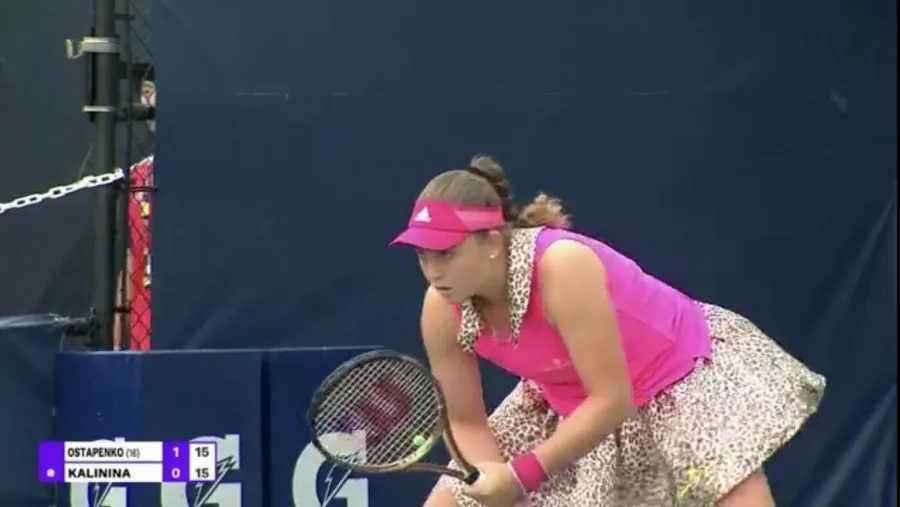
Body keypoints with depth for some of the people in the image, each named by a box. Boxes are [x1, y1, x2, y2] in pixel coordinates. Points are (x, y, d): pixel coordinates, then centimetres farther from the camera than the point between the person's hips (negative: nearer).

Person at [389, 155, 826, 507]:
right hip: (566, 403, 6)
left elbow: (613, 400, -34)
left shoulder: (561, 266, -38)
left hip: (678, 373, -6)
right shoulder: (442, 310, -20)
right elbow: (465, 423, -7)